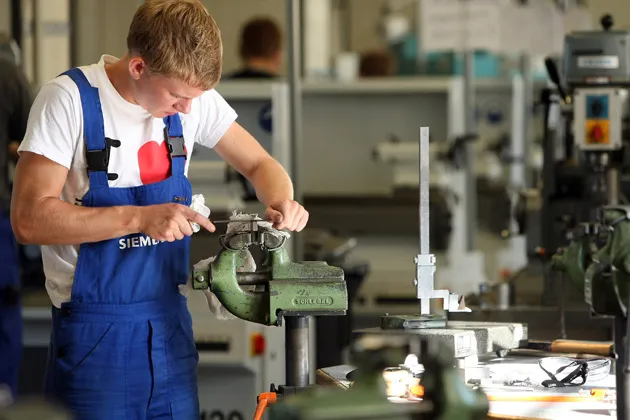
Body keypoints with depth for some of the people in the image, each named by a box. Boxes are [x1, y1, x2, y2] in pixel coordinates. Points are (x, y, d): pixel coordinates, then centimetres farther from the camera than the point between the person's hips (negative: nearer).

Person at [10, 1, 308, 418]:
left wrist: (281, 200, -10)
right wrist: (140, 218, -27)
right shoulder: (70, 99, -14)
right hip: (96, 332, -5)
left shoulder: (192, 95, 1)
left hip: (170, 321, 5)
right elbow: (29, 218, -20)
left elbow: (259, 164, 13)